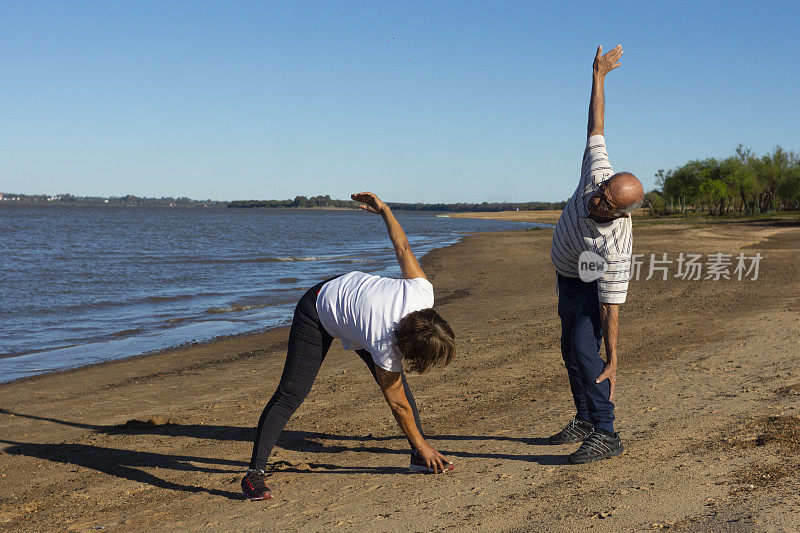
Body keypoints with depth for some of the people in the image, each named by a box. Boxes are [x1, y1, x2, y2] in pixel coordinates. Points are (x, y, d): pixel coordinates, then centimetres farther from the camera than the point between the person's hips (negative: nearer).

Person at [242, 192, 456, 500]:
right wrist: (421, 445, -14)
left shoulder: (423, 292, -26)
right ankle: (255, 473, -10)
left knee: (396, 379, -1)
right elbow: (398, 404, -24)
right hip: (318, 314, -7)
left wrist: (383, 209, 4)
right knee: (291, 394, -14)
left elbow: (402, 247, -12)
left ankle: (419, 459, 8)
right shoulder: (385, 345, -38)